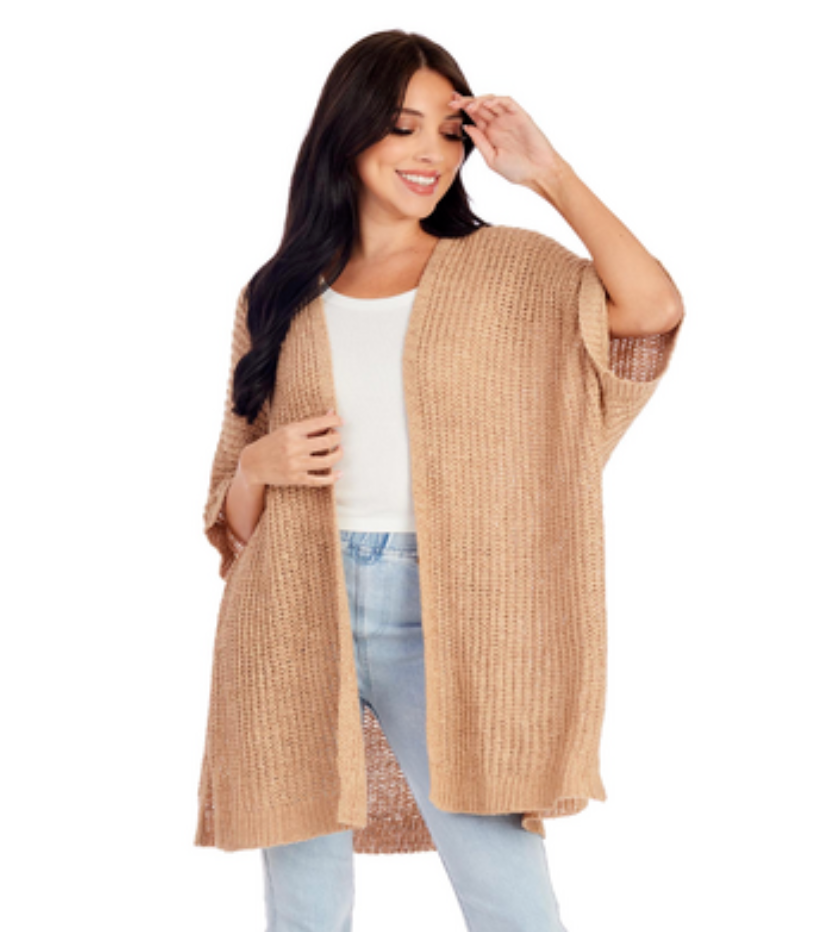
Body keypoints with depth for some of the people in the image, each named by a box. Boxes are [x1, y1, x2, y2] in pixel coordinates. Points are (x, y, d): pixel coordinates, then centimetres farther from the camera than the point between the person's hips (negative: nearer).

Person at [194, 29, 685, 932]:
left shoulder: (504, 271, 6)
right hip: (295, 619, 2)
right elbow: (234, 518, 15)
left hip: (433, 617, -1)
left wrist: (548, 172, -8)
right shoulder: (279, 298, 11)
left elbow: (654, 307, -13)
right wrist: (258, 467, -8)